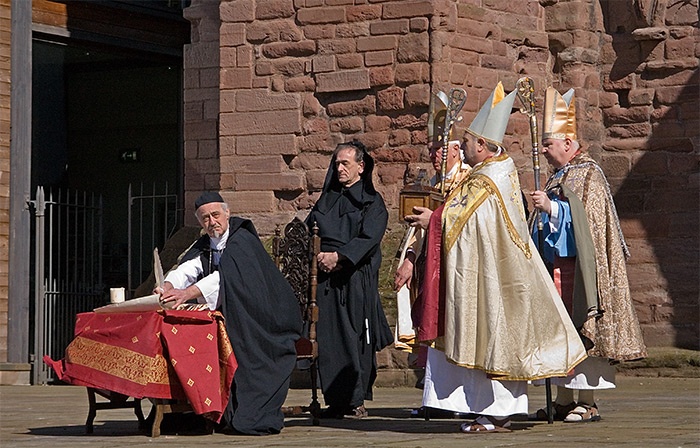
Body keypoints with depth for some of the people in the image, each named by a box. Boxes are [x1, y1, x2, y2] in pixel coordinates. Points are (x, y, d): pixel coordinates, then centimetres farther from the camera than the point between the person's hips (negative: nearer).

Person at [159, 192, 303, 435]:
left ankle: (256, 418, -27)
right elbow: (187, 269, -7)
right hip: (235, 318, 7)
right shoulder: (204, 247, 10)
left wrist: (188, 293, -41)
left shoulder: (243, 241, -14)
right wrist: (168, 286, -30)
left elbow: (227, 277, -30)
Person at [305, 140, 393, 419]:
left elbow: (369, 238, -9)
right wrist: (317, 256, -5)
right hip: (327, 279, 4)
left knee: (354, 339, -6)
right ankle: (335, 401, 3)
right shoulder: (327, 199, 18)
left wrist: (339, 256, -18)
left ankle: (356, 401, -2)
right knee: (328, 339, -1)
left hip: (357, 278, -4)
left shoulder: (371, 201, 3)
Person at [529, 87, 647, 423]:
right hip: (555, 264, 9)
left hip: (577, 266, -9)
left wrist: (551, 208, -24)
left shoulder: (588, 175, -7)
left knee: (581, 329, -8)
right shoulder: (558, 177, 18)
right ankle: (564, 400, 12)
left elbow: (585, 221, -16)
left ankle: (587, 403, -6)